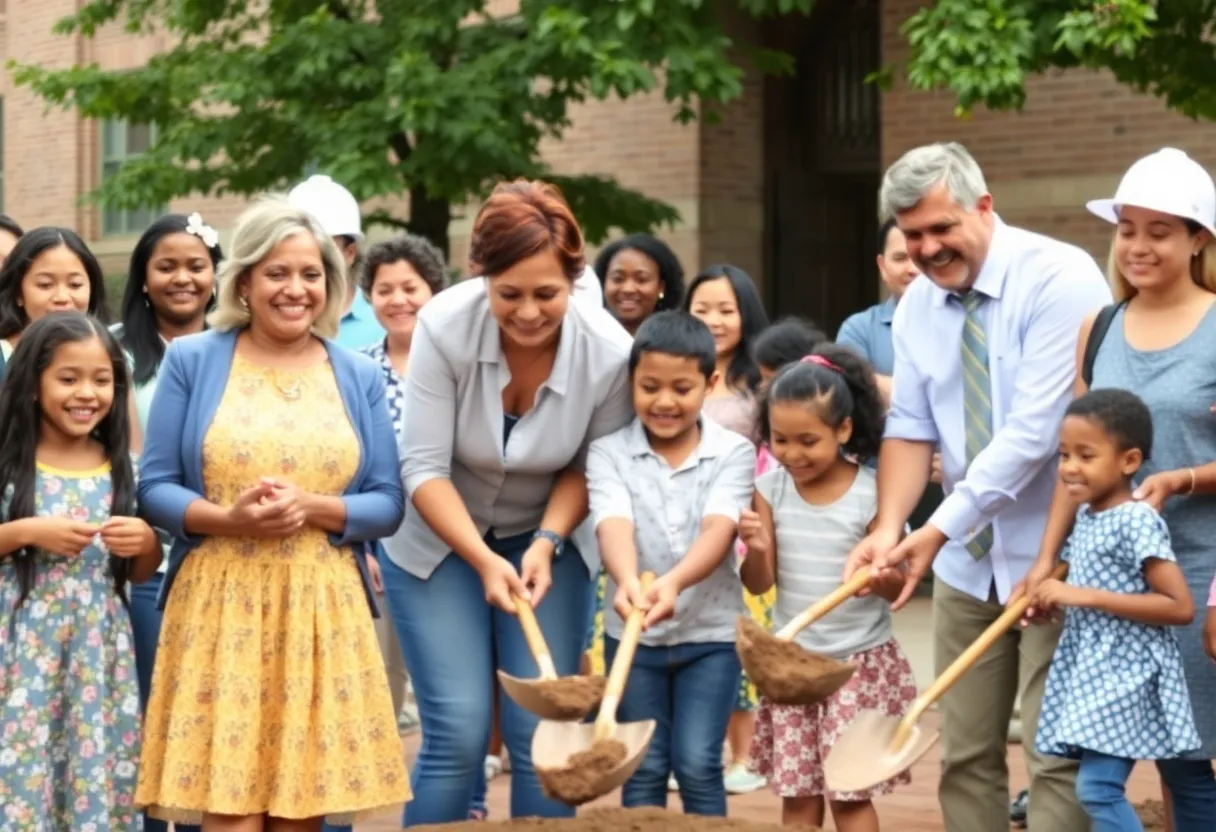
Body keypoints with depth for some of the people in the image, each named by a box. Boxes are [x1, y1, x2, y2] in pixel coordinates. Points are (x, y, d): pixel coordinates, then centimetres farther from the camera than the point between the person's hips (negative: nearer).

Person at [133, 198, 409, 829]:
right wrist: (227, 519, -17)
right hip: (219, 606, -2)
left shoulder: (360, 376, 9)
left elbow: (388, 504, 6)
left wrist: (309, 507, -12)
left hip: (322, 611, 2)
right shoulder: (191, 361, 3)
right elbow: (154, 488, 2)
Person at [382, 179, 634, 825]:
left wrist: (547, 542, -19)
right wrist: (483, 561, -28)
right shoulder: (444, 326, -25)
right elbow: (424, 467, -20)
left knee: (544, 732, -4)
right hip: (441, 538, -1)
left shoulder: (609, 351, -21)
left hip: (546, 539, 2)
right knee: (458, 734, -9)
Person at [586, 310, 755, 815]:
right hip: (631, 635, 1)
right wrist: (627, 581, -44)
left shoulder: (733, 453, -4)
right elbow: (614, 526, -20)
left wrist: (673, 582, -41)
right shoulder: (609, 453, -3)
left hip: (710, 632, -1)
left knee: (698, 766, -4)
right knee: (643, 768, 5)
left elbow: (718, 531, -20)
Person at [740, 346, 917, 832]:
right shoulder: (770, 489, -3)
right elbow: (759, 583, -2)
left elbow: (898, 589, -7)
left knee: (851, 791, -1)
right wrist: (757, 549, -23)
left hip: (860, 661, -3)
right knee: (796, 791, 6)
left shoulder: (871, 495, -12)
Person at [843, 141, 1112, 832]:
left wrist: (939, 530, -24)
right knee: (966, 755, 9)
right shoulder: (917, 304, 6)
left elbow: (1034, 431, -23)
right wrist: (888, 531, -13)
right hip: (968, 561, 6)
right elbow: (911, 429, 5)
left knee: (1059, 759, -5)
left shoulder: (1059, 280, -16)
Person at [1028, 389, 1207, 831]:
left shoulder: (1137, 521, -17)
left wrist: (1086, 597, -24)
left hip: (1131, 674, -9)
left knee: (1098, 786, -17)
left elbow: (1181, 607, -23)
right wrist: (1050, 592, 8)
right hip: (1096, 670, 9)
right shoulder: (1085, 516, 8)